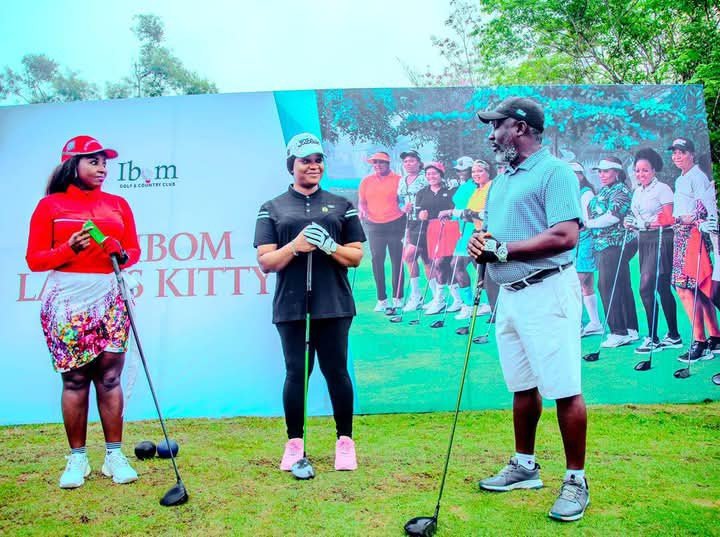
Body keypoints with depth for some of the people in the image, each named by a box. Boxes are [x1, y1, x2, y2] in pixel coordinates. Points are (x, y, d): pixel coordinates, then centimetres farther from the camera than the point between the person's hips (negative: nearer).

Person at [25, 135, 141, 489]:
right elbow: (35, 259, 2)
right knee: (74, 379, 2)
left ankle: (114, 456, 8)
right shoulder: (50, 205, 5)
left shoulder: (118, 204, 13)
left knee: (110, 376, -1)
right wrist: (69, 249, -15)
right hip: (67, 300, -2)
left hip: (110, 298, 2)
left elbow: (134, 250, 14)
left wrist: (122, 254, -9)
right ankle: (77, 458, 14)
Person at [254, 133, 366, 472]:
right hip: (291, 307, 0)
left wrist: (328, 246, -9)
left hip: (333, 305, 1)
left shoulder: (341, 205, 13)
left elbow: (356, 256, 10)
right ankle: (294, 443, 17)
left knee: (336, 370, 3)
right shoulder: (272, 209, 10)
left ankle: (345, 441, 17)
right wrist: (295, 246, -13)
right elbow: (265, 262, 3)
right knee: (296, 372, 3)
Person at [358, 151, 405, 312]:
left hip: (395, 224, -2)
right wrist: (363, 210, -7)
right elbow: (361, 201, 13)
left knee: (397, 261, 1)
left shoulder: (398, 180, 2)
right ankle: (382, 299, 9)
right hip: (374, 225, 3)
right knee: (377, 261, 2)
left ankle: (397, 298, 10)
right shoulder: (366, 181, 10)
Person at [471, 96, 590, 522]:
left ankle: (576, 480, 10)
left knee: (564, 388, -3)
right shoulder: (501, 181, 19)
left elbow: (565, 236, -19)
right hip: (509, 294, 8)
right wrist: (480, 245, -2)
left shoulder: (554, 171, -7)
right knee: (522, 386, 16)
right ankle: (525, 466, 29)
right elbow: (492, 234, 22)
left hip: (547, 291, -8)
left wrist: (503, 249, -16)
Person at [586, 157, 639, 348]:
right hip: (603, 245, 9)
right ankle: (631, 330, 17)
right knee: (622, 287, 11)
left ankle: (620, 332, -5)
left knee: (608, 286, -10)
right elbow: (595, 214, 26)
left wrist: (589, 223, -9)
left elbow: (613, 217, -19)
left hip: (615, 244, -9)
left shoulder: (620, 190, -9)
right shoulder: (603, 191, 19)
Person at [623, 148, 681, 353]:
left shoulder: (662, 189, -7)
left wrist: (646, 223, -20)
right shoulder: (637, 192, 16)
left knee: (646, 288, -12)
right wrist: (631, 224, 1)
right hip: (644, 241, 8)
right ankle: (673, 336, 17)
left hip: (660, 239, -8)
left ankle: (652, 338, -6)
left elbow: (670, 219, -13)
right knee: (662, 288, 10)